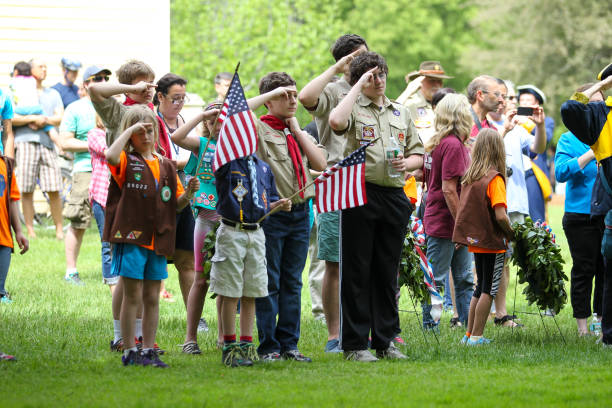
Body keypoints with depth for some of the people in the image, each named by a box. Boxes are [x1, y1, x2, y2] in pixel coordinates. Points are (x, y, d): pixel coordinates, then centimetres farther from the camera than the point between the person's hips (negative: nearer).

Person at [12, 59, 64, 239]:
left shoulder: (53, 94, 21)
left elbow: (59, 117, 10)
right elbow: (12, 118, -3)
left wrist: (44, 121, -7)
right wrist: (34, 118, -10)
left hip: (47, 142, 2)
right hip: (25, 142, -2)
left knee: (54, 190, -6)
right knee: (27, 190, -5)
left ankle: (59, 229, 1)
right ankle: (30, 230, -1)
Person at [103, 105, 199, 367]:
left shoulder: (166, 166, 15)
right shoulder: (127, 161, -2)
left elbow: (176, 205, 17)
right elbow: (110, 156, -27)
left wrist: (188, 193, -5)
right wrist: (130, 129, -19)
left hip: (158, 240, 5)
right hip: (131, 237, -5)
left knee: (152, 298, 8)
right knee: (133, 296, -3)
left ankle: (149, 351, 13)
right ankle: (129, 352, 3)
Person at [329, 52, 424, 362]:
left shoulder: (401, 113, 18)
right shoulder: (354, 109, 1)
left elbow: (418, 154, 21)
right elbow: (336, 121, -23)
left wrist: (407, 163, -2)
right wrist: (358, 87, -13)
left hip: (394, 196, 5)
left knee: (387, 272, 9)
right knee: (357, 271, -3)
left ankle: (384, 341, 15)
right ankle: (354, 344, 0)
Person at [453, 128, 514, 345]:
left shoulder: (469, 177, 3)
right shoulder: (494, 179, -16)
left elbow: (464, 209, 10)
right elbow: (500, 215, -23)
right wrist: (511, 234, -7)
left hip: (476, 241, 6)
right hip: (493, 242, -6)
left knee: (480, 288, 17)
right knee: (489, 290, 3)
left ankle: (470, 334, 19)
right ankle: (476, 336, 3)